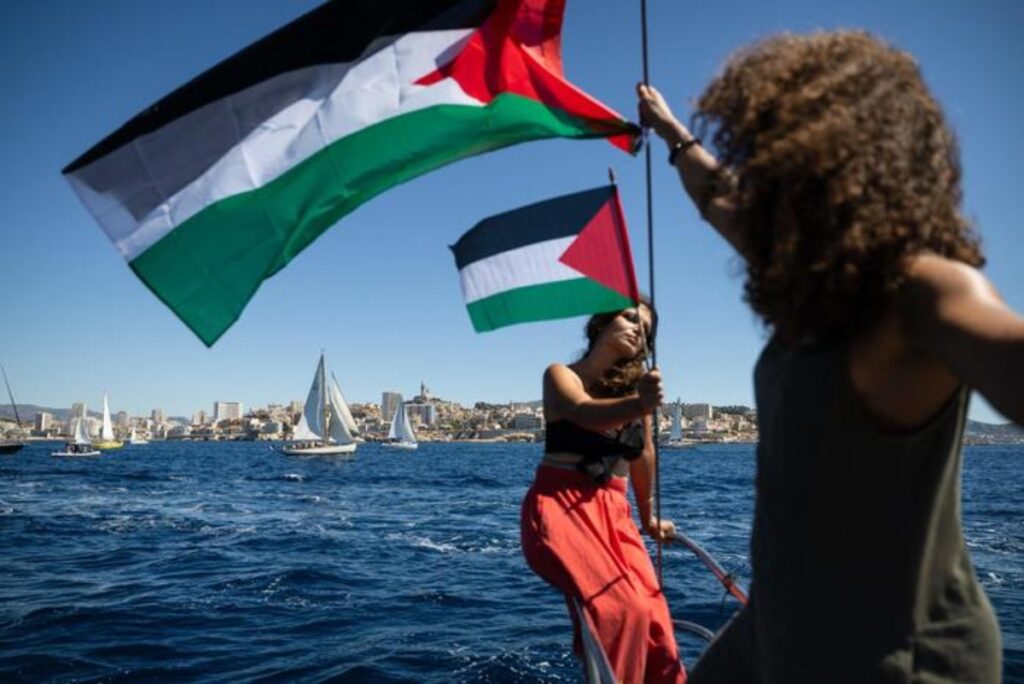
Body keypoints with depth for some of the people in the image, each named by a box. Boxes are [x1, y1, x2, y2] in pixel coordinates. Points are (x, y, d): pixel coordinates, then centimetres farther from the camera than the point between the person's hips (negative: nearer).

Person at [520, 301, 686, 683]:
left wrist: (649, 518, 26)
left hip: (613, 513, 5)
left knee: (654, 618, -6)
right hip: (561, 509, -5)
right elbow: (588, 414, -27)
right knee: (621, 609, -24)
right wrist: (639, 404, -47)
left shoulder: (636, 384, 8)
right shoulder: (562, 376, -5)